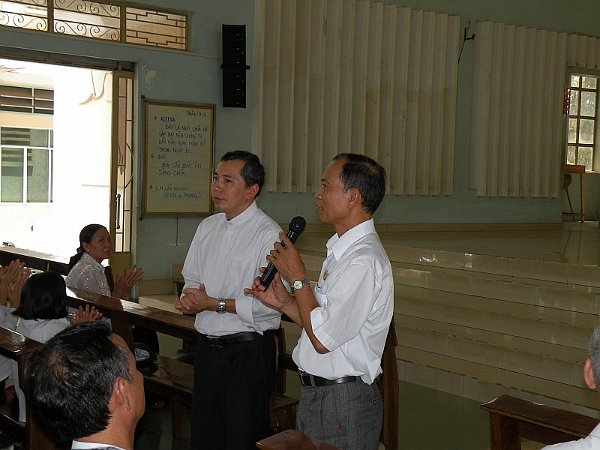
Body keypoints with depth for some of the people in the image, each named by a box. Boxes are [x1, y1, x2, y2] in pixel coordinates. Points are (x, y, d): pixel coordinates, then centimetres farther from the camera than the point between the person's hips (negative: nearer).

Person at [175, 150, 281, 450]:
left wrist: (213, 304, -17)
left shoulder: (269, 235, -15)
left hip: (248, 353, -7)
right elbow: (191, 278, 19)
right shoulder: (207, 227, 9)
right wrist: (189, 300, -5)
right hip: (206, 346, 7)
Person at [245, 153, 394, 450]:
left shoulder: (364, 261, -23)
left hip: (341, 405, -9)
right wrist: (285, 303, 3)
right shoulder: (343, 250, 10)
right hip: (316, 394, 9)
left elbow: (322, 340, -24)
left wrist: (298, 278, -16)